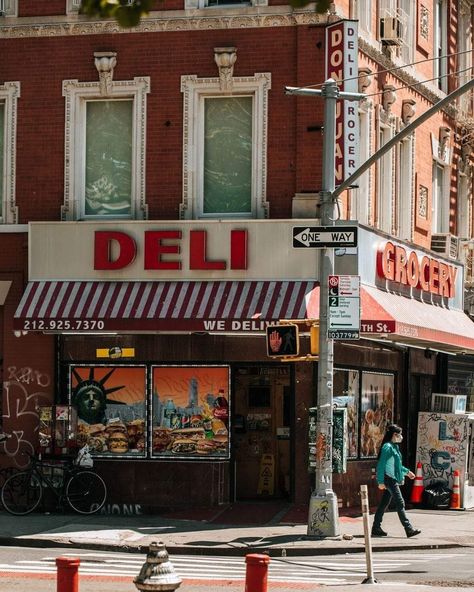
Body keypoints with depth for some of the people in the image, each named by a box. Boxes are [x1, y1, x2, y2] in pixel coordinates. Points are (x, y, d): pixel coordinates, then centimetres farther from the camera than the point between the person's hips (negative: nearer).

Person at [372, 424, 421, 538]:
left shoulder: (394, 447, 16)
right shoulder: (387, 447, -14)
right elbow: (381, 464, -17)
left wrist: (407, 471, 28)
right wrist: (381, 481, -20)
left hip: (393, 479, 10)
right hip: (389, 479, -10)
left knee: (384, 503, 11)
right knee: (400, 504, -9)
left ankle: (376, 528, 14)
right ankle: (409, 529, -8)